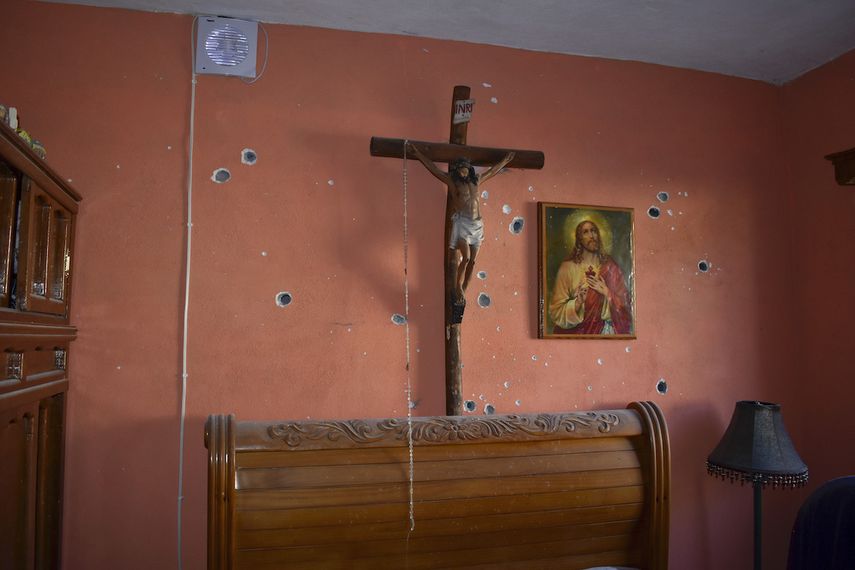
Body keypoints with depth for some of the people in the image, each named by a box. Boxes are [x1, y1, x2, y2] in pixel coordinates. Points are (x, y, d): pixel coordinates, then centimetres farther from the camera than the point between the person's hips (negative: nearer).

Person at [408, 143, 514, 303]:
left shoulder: (476, 181, 16)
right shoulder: (452, 181, 4)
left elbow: (492, 171, 31)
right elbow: (432, 168, 2)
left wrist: (504, 161, 41)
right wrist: (417, 153, -1)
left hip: (477, 224, 5)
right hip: (461, 222, -5)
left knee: (472, 261, 2)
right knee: (466, 257, -17)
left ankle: (462, 291, 13)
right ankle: (458, 286, 3)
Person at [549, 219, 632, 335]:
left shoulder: (609, 266, 4)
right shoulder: (568, 267, -4)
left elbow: (624, 304, 5)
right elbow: (556, 310, -5)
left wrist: (607, 293, -10)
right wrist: (577, 303, -20)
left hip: (604, 330, 2)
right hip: (576, 331, -2)